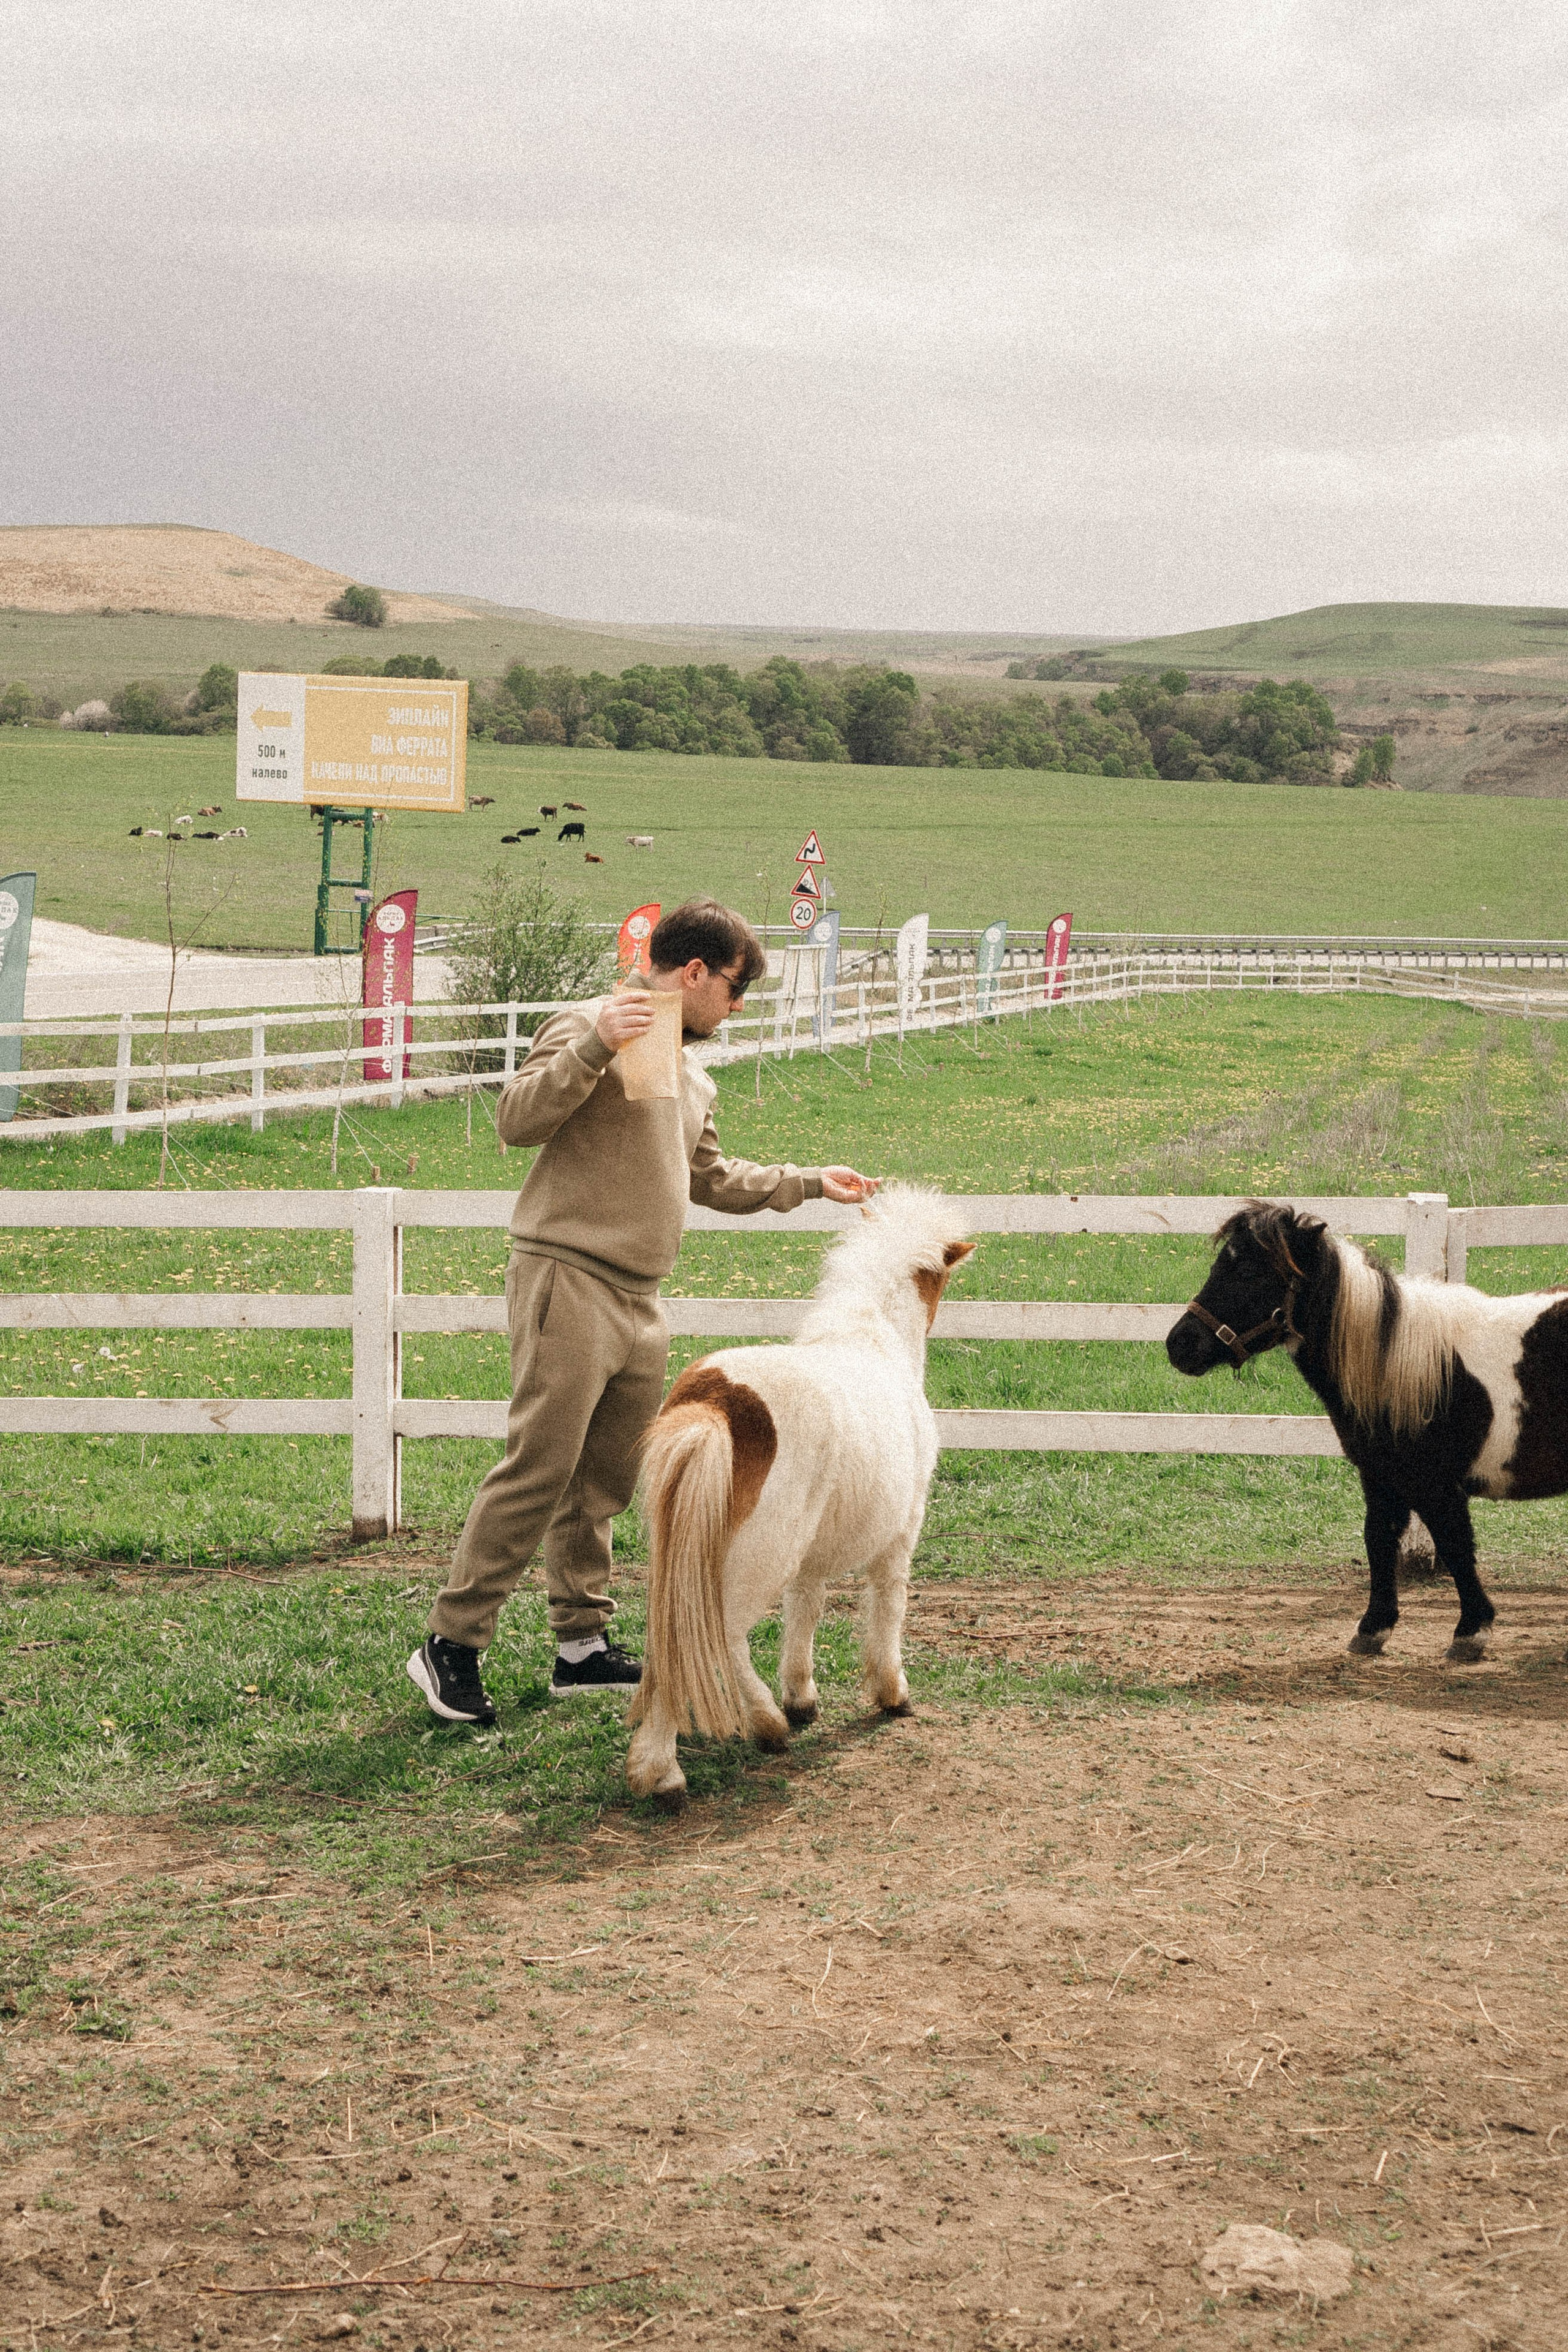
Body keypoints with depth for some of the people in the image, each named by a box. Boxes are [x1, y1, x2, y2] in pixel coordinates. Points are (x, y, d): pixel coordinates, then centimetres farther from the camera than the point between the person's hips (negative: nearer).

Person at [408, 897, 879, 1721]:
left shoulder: (692, 1076, 22)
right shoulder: (592, 1028, -7)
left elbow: (712, 1179, 34)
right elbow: (516, 1119, -19)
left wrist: (809, 1183, 32)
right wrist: (592, 1045, -29)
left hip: (638, 1304, 9)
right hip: (568, 1282, -9)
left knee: (603, 1483, 11)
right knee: (538, 1471, -12)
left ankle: (581, 1644, 19)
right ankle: (451, 1644, -6)